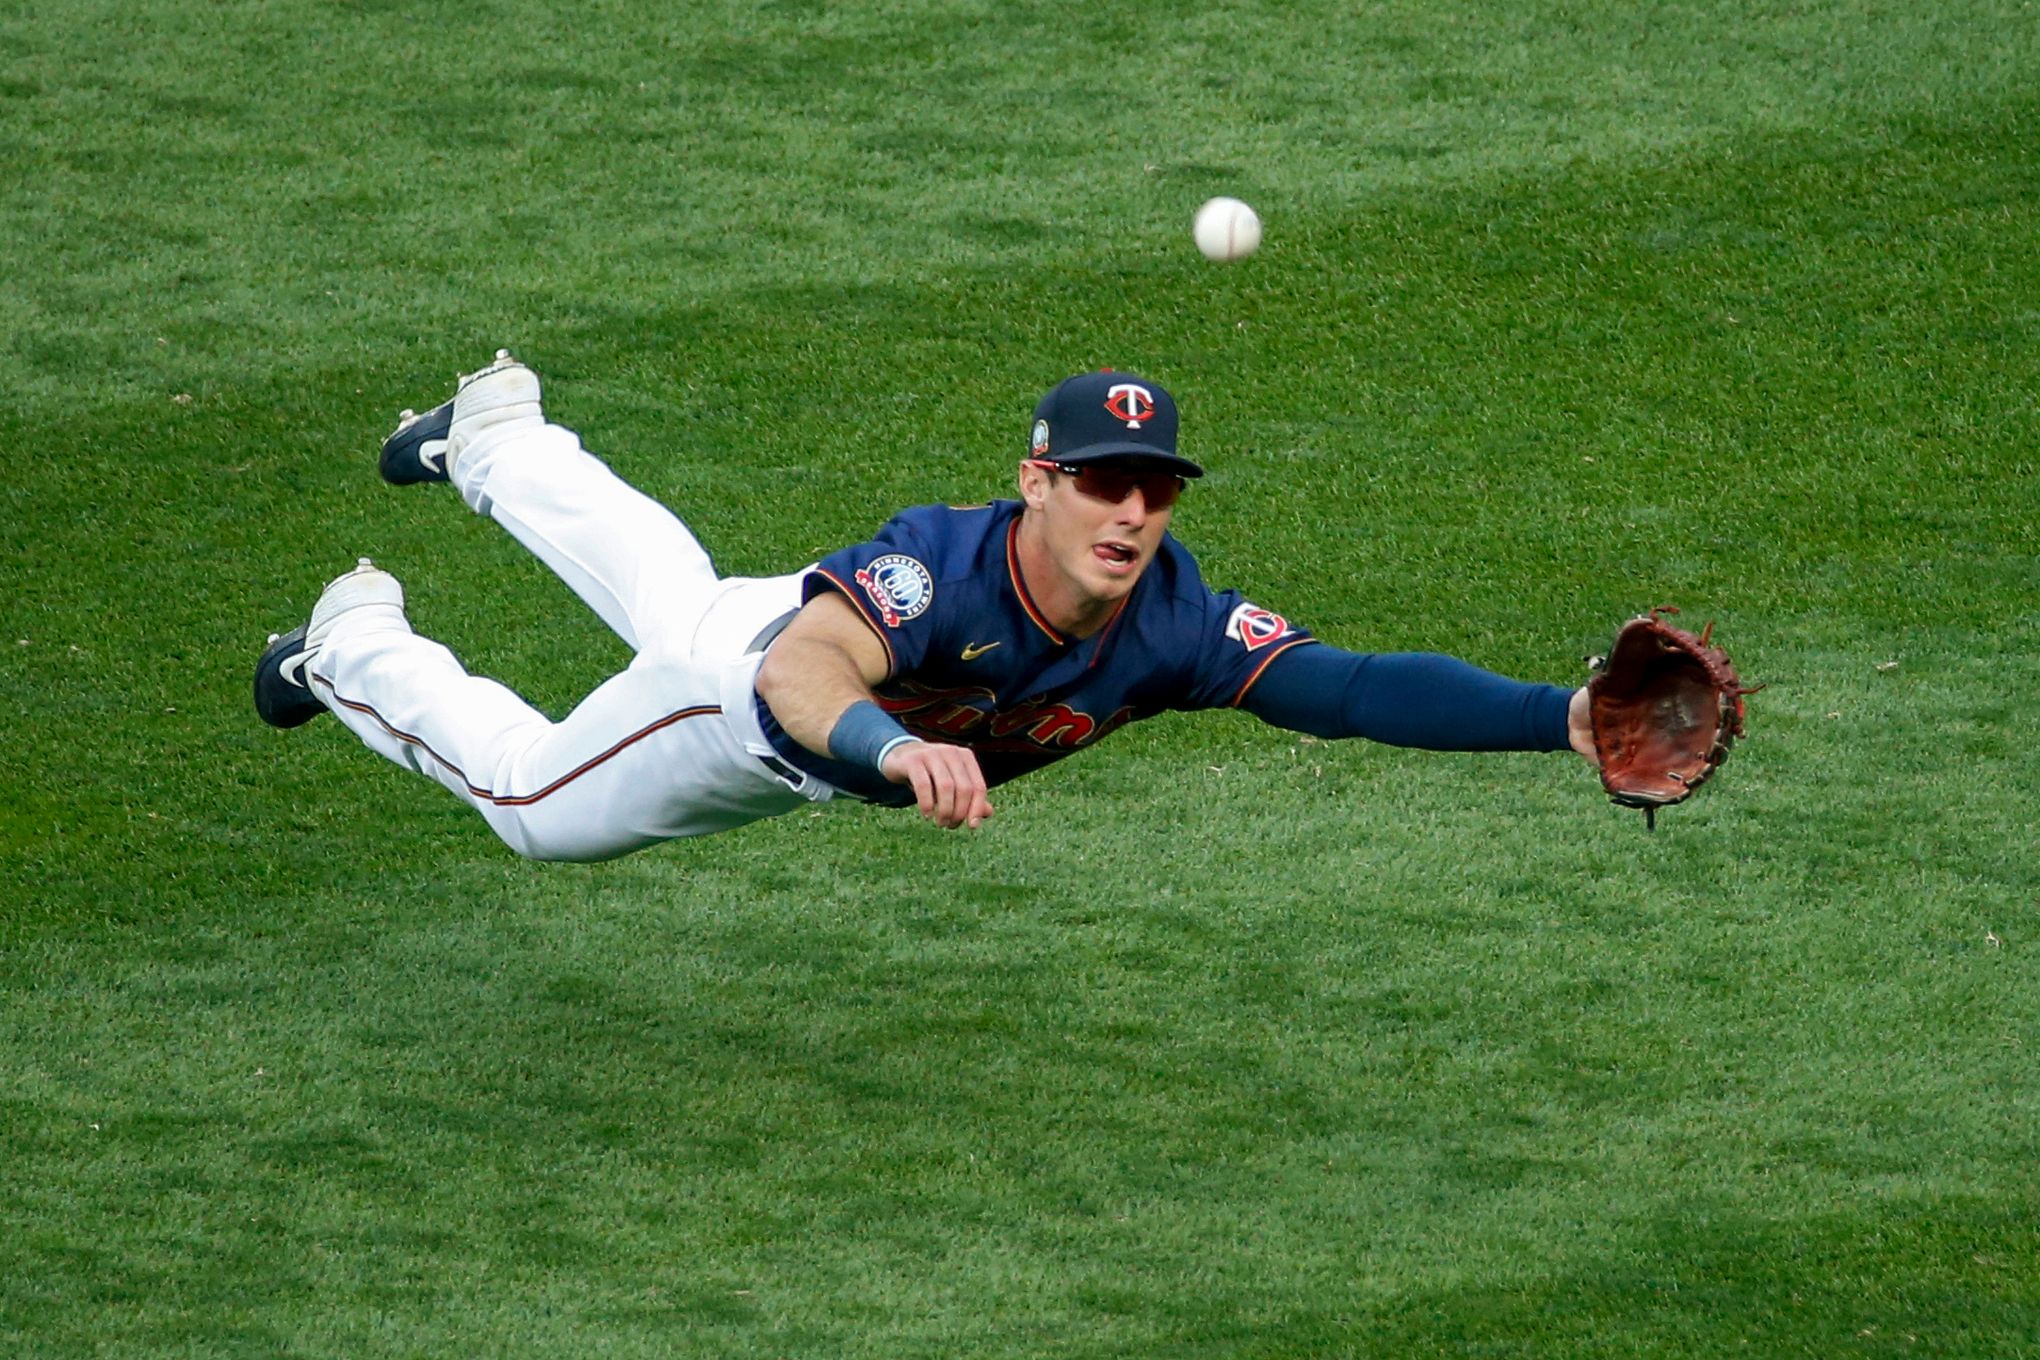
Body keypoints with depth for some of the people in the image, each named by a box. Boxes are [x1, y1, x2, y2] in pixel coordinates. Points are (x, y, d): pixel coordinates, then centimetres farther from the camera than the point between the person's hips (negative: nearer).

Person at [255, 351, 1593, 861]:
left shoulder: (1171, 623, -38)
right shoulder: (945, 564, -49)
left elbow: (1357, 687, -46)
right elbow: (800, 673, -65)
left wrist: (1559, 717, -60)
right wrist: (893, 746, -87)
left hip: (872, 711, 5)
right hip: (744, 676, -5)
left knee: (670, 598, 37)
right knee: (534, 809, 20)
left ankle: (503, 447, 63)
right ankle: (358, 650, 45)